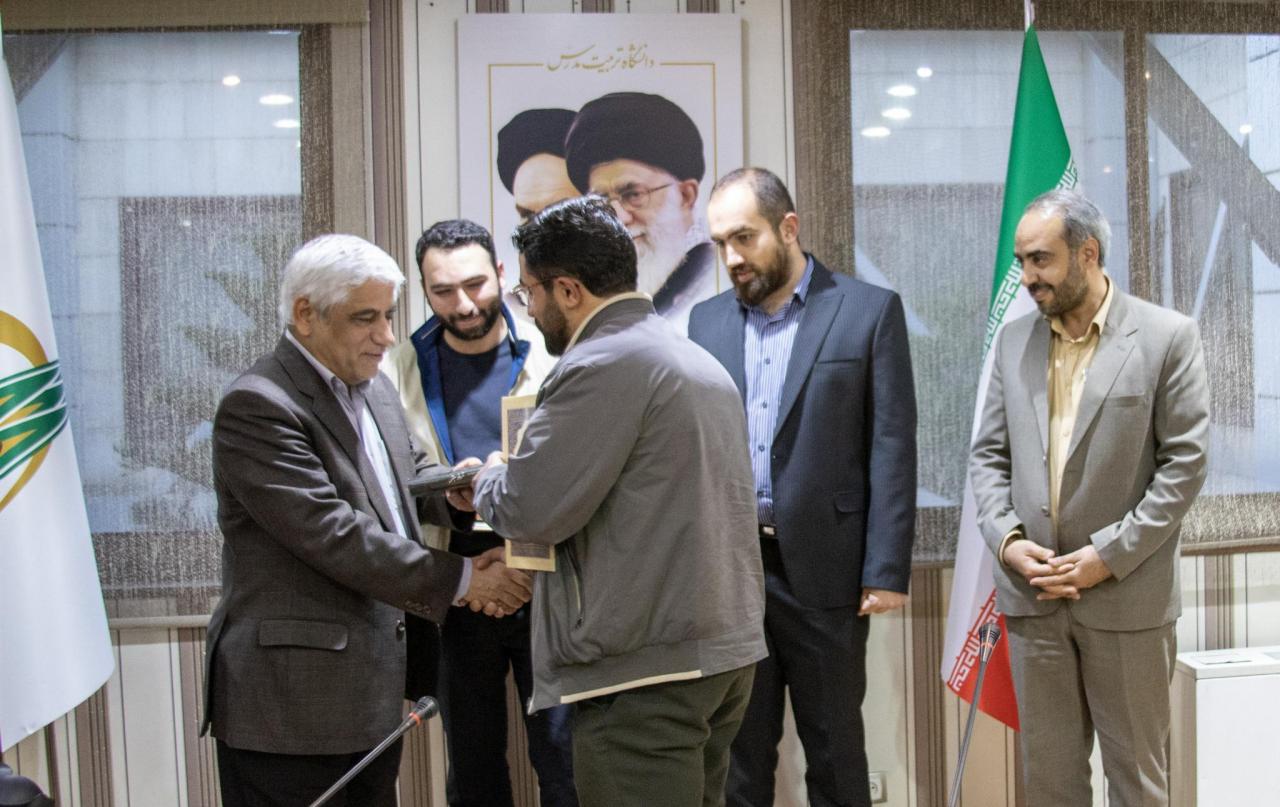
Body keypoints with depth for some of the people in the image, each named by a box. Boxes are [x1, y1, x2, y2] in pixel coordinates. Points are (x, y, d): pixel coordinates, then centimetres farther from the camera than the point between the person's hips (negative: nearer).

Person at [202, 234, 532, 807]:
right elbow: (333, 534, -21)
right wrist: (459, 579, -17)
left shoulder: (374, 387, 13)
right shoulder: (257, 406, -16)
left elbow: (406, 475, 23)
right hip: (291, 700, -8)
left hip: (373, 691, 8)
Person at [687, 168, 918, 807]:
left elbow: (892, 447, -5)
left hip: (822, 569, -3)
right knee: (737, 750, 11)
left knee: (835, 748, 9)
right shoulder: (706, 321, 10)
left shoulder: (869, 311, -2)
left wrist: (887, 571, -10)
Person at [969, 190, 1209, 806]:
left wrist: (1109, 555, -13)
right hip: (1031, 595, 4)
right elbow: (988, 455, 10)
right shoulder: (1014, 340, 8)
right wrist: (1005, 538, -6)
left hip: (1127, 597, -3)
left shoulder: (1167, 337, -5)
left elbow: (1184, 463, -7)